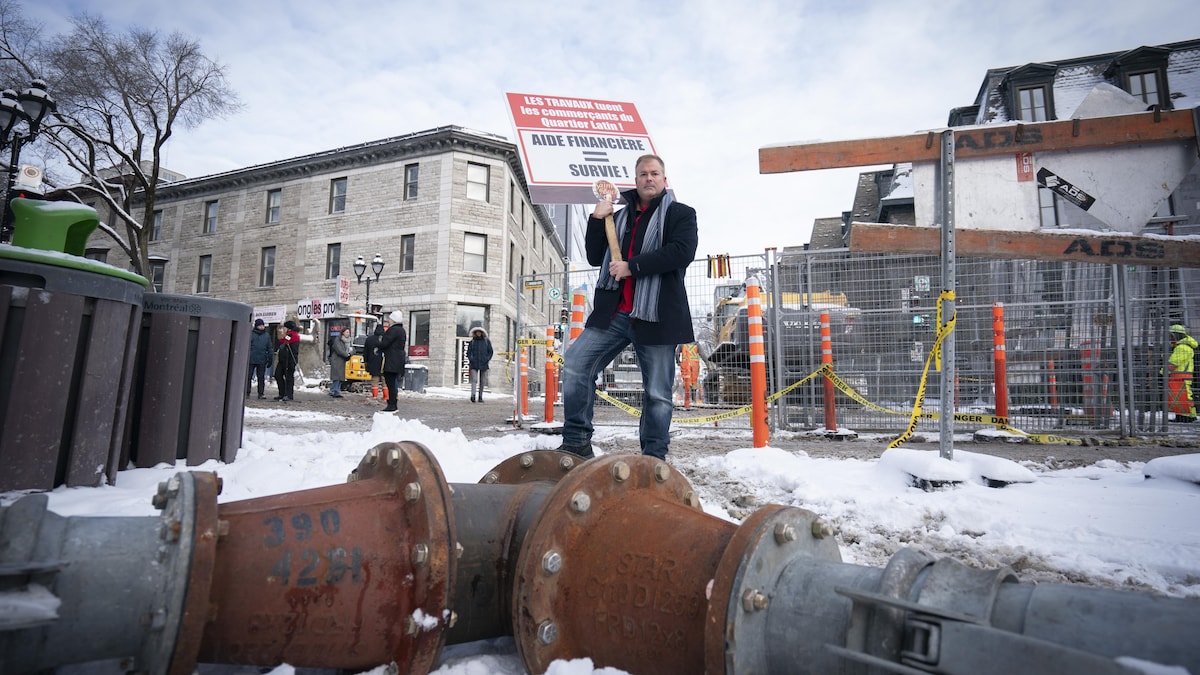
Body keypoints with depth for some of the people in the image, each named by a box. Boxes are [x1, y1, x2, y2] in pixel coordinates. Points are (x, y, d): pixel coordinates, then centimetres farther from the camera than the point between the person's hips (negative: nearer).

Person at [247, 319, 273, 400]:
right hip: (251, 359, -2)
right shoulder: (250, 334, 2)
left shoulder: (267, 335, 11)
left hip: (262, 360, 2)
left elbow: (269, 348, 15)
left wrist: (270, 358, 11)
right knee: (248, 376, 3)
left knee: (261, 377, 6)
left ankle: (261, 393, 11)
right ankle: (247, 393, 10)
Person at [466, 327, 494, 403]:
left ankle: (480, 397, 14)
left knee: (482, 381, 5)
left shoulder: (487, 341, 7)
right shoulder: (472, 342, 7)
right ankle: (473, 396, -24)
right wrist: (470, 359, -6)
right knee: (474, 380, -14)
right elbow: (468, 352, 11)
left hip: (483, 364, 1)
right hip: (474, 365, -1)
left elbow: (490, 352, 8)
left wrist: (487, 359, -7)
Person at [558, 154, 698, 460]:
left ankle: (653, 458, 14)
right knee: (575, 364, -7)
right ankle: (577, 441, 3)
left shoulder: (681, 214, 6)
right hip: (614, 312, 5)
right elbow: (595, 257, 18)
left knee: (658, 393, 1)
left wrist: (631, 266, -15)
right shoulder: (619, 216, 21)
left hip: (657, 316, -4)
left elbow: (682, 251, -12)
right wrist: (596, 220, 5)